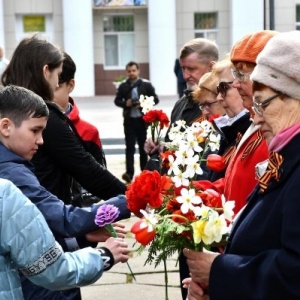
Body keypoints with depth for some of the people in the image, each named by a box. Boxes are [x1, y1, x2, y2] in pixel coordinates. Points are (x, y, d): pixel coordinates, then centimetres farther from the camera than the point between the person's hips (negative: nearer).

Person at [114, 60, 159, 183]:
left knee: (143, 146, 10)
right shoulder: (123, 86, 2)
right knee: (130, 146, -5)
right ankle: (129, 173, -11)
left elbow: (155, 99, 1)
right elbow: (117, 101, 8)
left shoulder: (146, 84, -2)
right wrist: (125, 103, -12)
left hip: (143, 119, 0)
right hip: (129, 120, 0)